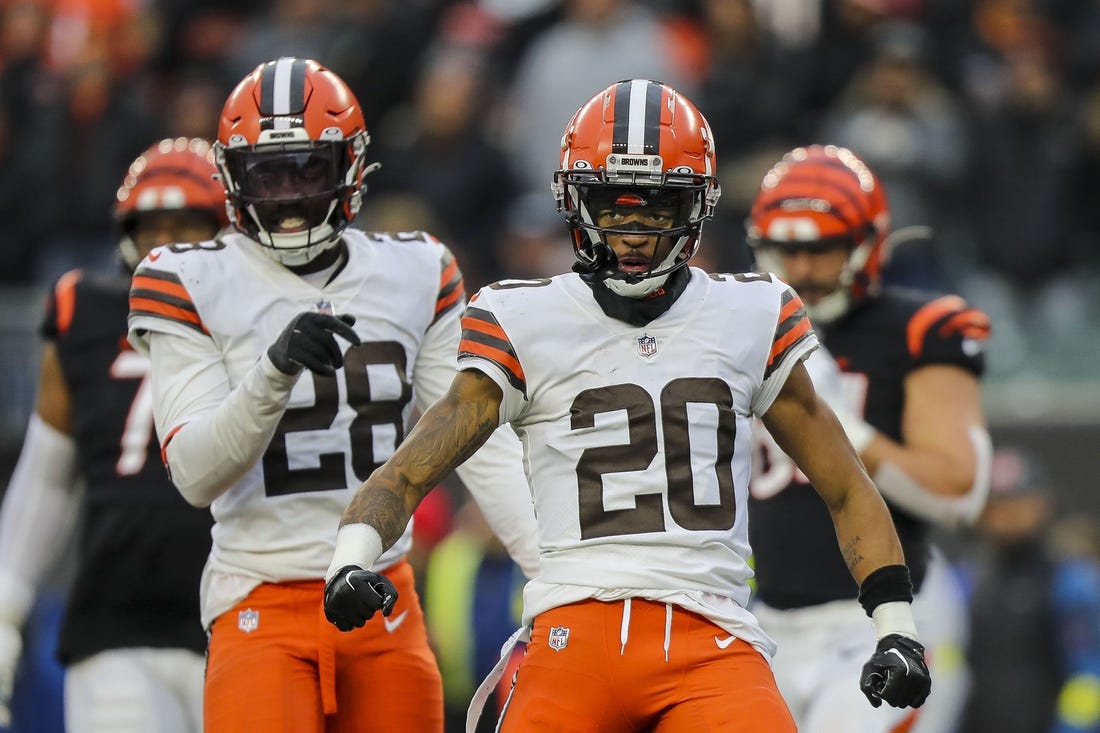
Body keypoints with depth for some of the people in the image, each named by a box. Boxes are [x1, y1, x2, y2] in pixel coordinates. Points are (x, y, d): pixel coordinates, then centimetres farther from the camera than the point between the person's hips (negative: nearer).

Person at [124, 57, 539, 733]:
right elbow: (197, 475, -9)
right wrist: (274, 371, -25)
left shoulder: (415, 276, 8)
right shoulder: (190, 285, -2)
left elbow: (479, 442, 7)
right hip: (263, 603, -3)